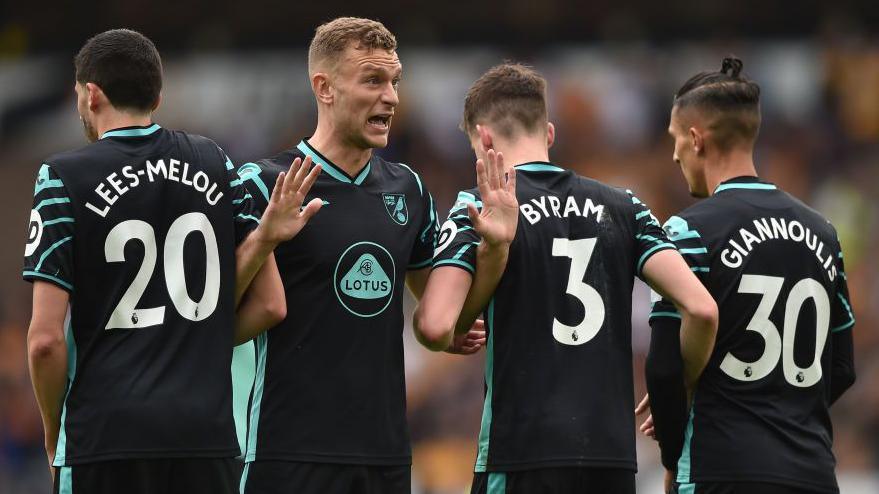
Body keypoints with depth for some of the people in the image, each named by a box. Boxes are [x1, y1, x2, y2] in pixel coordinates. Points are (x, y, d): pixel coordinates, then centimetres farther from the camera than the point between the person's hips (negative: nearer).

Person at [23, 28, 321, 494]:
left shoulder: (64, 177, -3)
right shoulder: (215, 163, 10)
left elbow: (46, 339, -7)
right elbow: (269, 304, 8)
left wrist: (53, 435, 6)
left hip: (105, 438, -4)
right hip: (208, 434, 4)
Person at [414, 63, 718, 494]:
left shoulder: (479, 208, -2)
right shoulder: (621, 208, 10)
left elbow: (436, 325, -15)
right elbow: (701, 308, -1)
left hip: (524, 456, -4)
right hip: (614, 454, 4)